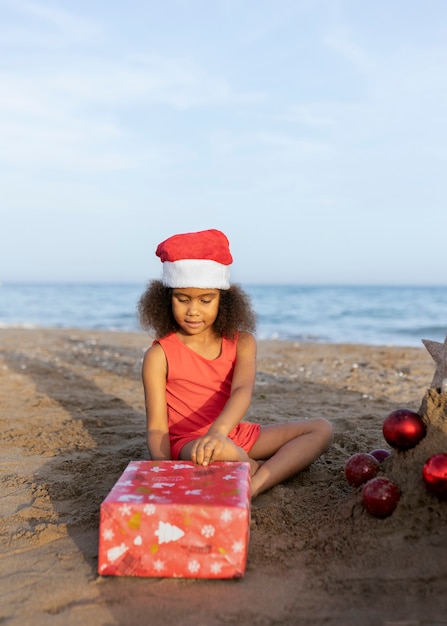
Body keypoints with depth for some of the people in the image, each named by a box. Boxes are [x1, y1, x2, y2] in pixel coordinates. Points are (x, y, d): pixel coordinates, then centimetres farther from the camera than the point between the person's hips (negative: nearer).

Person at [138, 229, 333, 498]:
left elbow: (243, 391, -21)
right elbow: (157, 428, -10)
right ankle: (269, 469, -8)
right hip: (189, 445, -5)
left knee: (322, 429, -7)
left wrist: (218, 431, -43)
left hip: (236, 435, 5)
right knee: (221, 451, -41)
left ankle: (253, 487, -26)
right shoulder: (159, 355, -8)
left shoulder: (242, 343, -1)